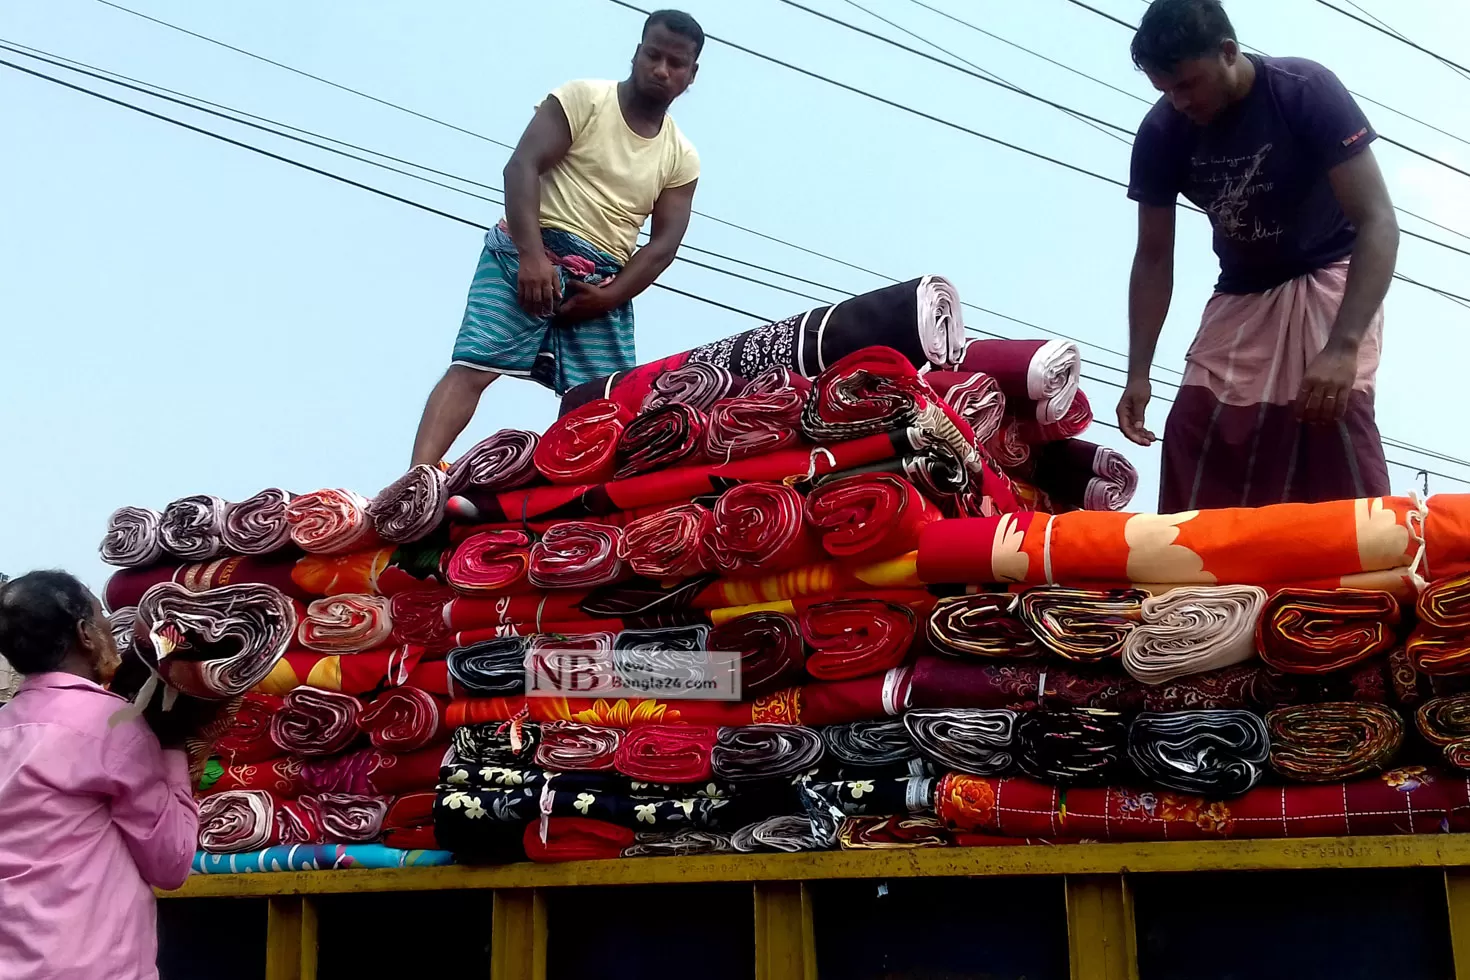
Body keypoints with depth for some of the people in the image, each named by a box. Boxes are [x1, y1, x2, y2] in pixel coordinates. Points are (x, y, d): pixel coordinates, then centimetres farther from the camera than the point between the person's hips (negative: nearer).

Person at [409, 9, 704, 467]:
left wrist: (608, 297, -10)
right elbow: (521, 166, -9)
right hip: (532, 254, -5)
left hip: (603, 285, 5)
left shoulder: (683, 159, 13)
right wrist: (531, 255, -22)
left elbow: (664, 243, 7)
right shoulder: (582, 98, 2)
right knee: (474, 366, -19)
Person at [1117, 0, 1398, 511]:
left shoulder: (1307, 91, -24)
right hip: (1243, 293, 4)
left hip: (1330, 275, -4)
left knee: (1336, 414, -26)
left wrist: (1343, 347, -38)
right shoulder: (1160, 134, -14)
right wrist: (1138, 372, -10)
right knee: (1192, 429, -9)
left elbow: (1378, 221, -26)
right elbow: (1154, 258, -3)